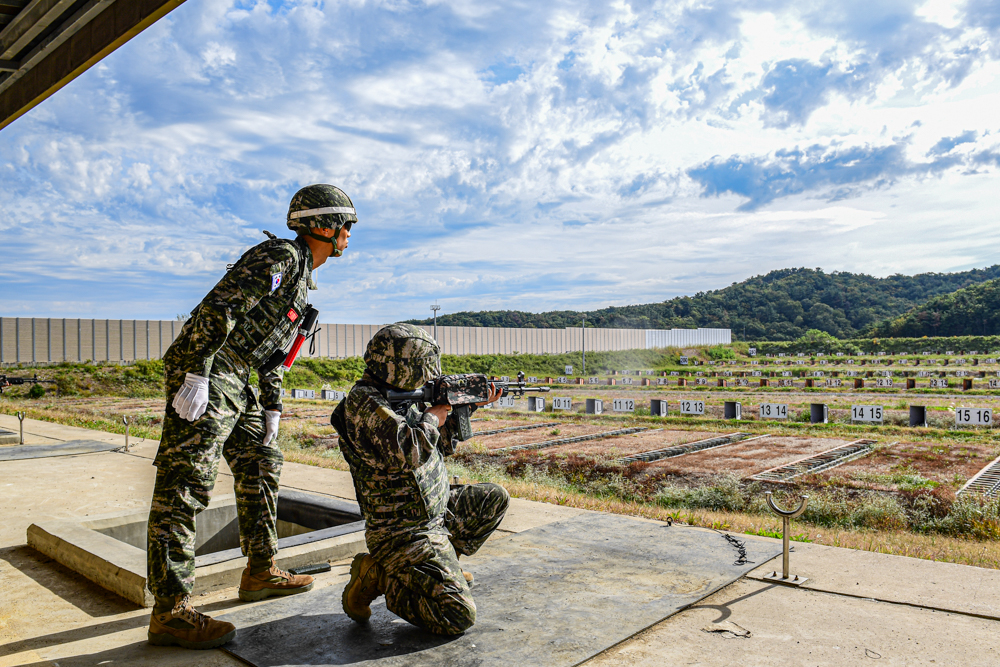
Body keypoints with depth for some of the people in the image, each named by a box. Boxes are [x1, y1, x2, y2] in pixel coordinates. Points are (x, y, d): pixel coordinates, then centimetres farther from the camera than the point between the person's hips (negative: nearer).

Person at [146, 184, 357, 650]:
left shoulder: (301, 277, 20)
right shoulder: (280, 256, -11)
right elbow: (220, 307, -21)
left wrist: (272, 408, 19)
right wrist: (196, 375, -25)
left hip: (234, 380, 11)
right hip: (203, 372, -11)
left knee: (261, 464, 15)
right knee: (185, 485, -10)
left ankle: (261, 572, 26)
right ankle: (170, 612, -8)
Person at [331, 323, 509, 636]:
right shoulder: (363, 402, -21)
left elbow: (441, 446, 19)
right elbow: (405, 452, -34)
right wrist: (431, 418, -17)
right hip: (403, 533, -10)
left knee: (495, 498, 19)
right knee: (459, 616, -16)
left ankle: (442, 566, 20)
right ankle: (378, 577, -1)